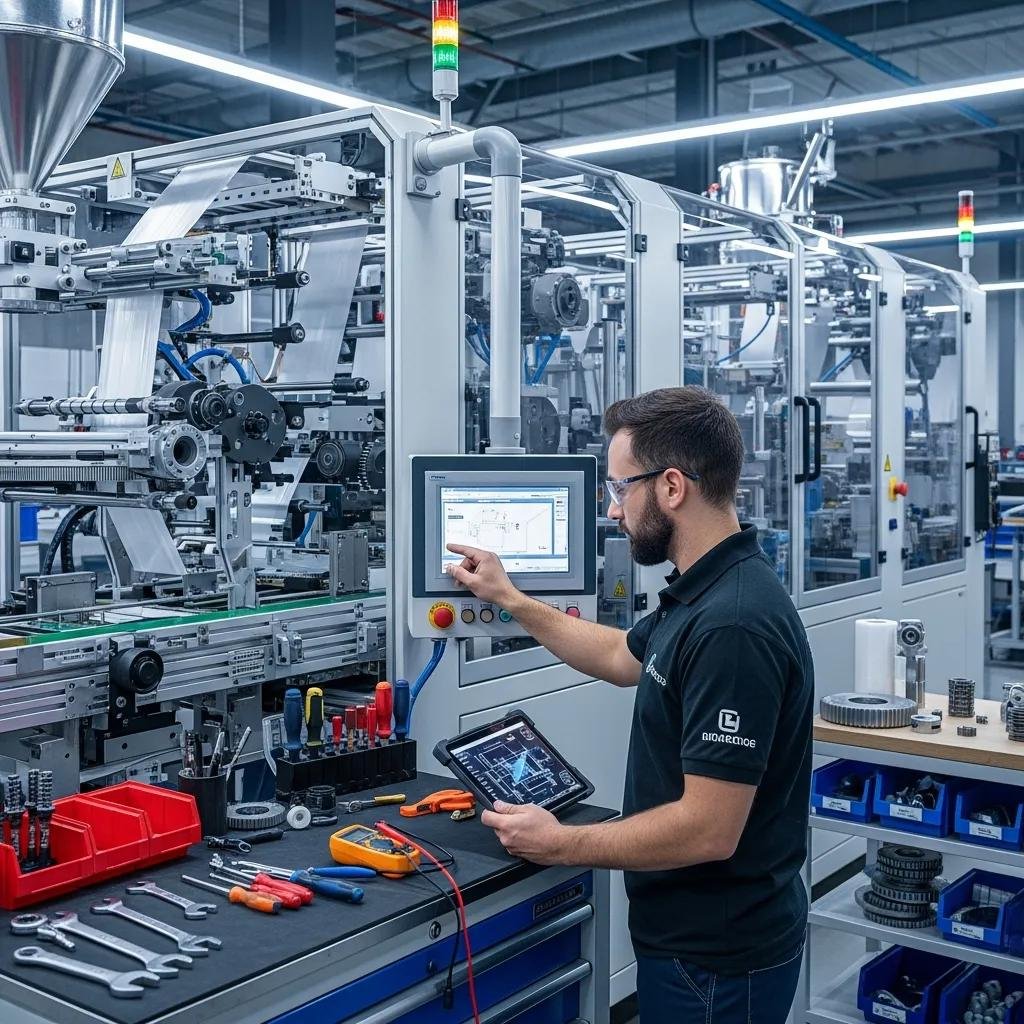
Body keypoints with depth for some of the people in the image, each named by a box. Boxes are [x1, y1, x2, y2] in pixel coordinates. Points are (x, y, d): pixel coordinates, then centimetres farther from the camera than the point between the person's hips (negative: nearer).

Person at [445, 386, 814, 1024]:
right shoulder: (705, 593, 4)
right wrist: (510, 600, 24)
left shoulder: (730, 626, -29)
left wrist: (560, 844, -17)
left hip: (717, 960, -9)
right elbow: (622, 657, 23)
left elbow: (708, 829, -29)